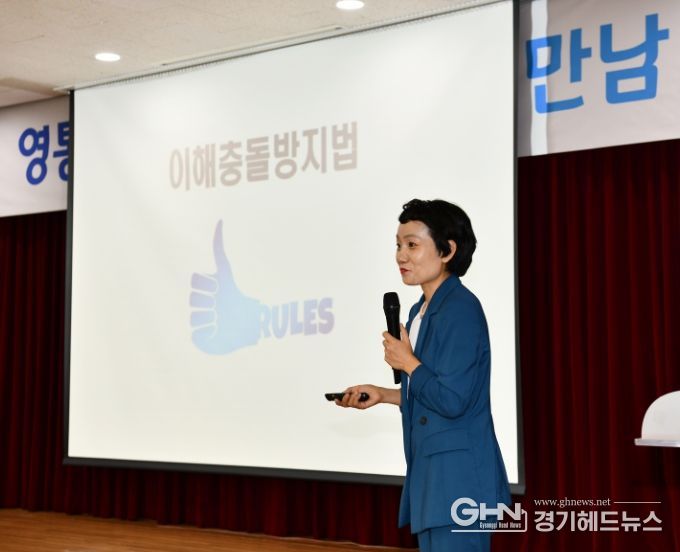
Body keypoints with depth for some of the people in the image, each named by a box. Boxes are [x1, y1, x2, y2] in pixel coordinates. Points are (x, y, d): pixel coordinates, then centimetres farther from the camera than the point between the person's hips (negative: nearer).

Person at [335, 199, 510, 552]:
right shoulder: (421, 311, 13)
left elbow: (452, 400, -22)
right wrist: (382, 395, 12)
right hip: (432, 474, 10)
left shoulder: (461, 310, -16)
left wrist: (406, 362, -10)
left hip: (459, 479, -10)